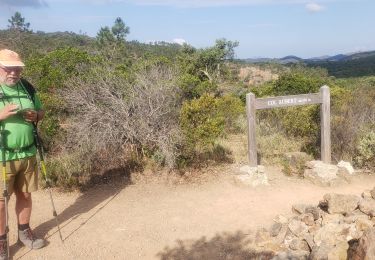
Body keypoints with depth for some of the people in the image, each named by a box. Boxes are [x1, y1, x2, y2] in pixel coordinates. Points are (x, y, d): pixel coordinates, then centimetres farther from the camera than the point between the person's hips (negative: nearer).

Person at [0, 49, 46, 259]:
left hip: (28, 153, 5)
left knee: (25, 195, 16)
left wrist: (35, 116, -7)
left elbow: (41, 111, 16)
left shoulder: (27, 87, 6)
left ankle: (24, 231, 33)